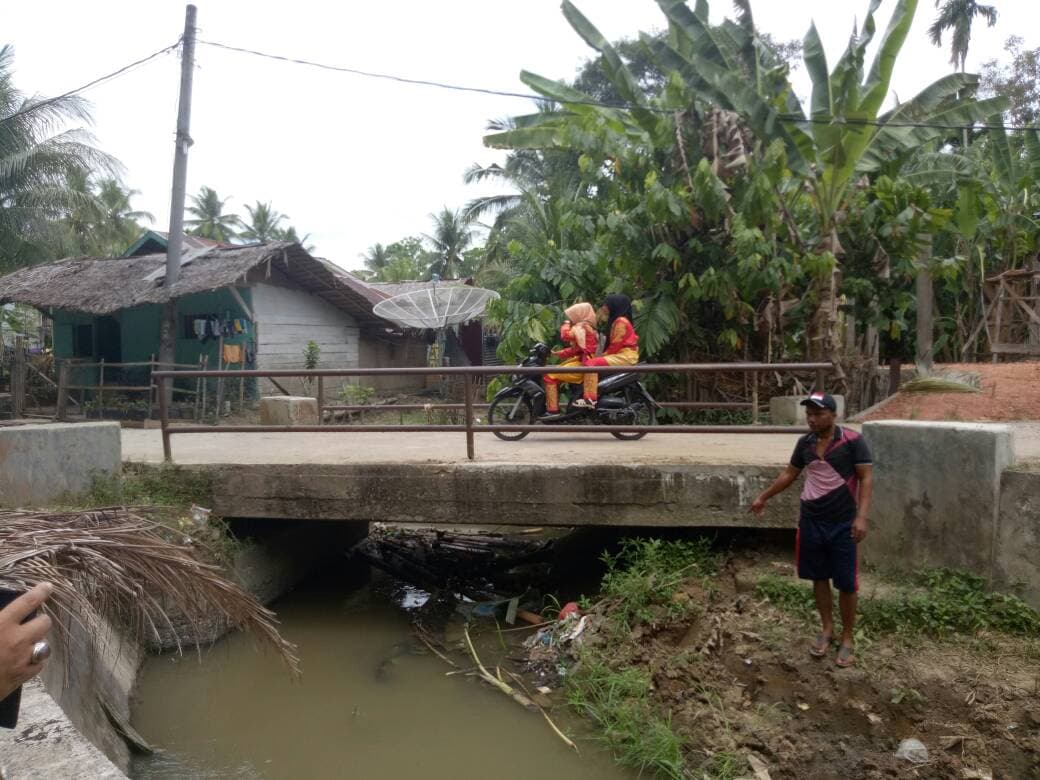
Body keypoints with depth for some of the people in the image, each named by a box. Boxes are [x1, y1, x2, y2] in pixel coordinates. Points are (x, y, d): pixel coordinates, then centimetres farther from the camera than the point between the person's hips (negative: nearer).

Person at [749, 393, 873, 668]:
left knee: (846, 583, 4)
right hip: (811, 521, 5)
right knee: (819, 577, 14)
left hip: (843, 523, -4)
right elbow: (790, 474, 16)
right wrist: (764, 497, 20)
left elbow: (866, 478, -13)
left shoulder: (852, 441, -12)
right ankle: (827, 629, 30)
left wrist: (862, 516, -22)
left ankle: (847, 638, 20)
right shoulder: (805, 443, 4)